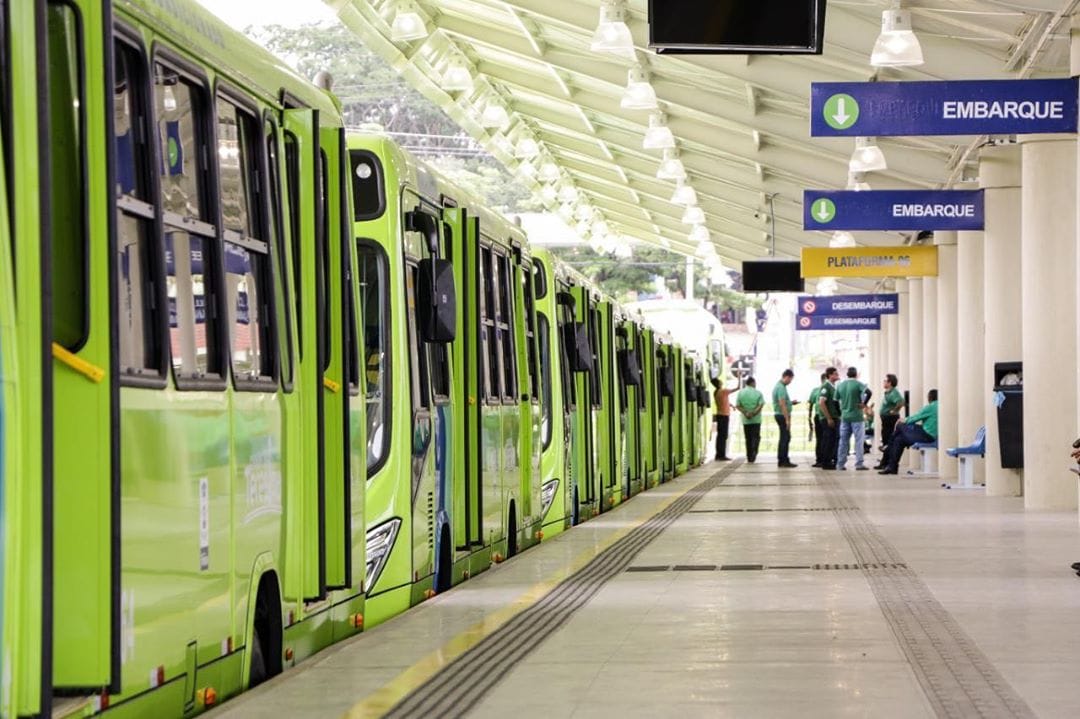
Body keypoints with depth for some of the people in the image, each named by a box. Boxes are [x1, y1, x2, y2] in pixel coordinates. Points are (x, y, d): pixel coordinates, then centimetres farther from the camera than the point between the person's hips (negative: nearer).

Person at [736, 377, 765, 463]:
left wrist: (745, 413, -9)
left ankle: (749, 458, 10)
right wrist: (754, 413, -13)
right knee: (756, 437, 4)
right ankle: (754, 452, -16)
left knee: (748, 439, 9)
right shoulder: (758, 393, -3)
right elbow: (761, 405, -13)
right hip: (756, 420, -2)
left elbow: (737, 406, -3)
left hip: (745, 420, 2)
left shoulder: (741, 393, 4)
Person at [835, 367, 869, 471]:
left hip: (844, 416, 5)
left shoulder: (840, 385, 9)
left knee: (843, 441, 9)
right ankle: (859, 464, -3)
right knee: (859, 440, -1)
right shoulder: (858, 384, -7)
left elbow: (835, 401, 11)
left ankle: (840, 464, 10)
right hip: (856, 416, -5)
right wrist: (864, 404, -11)